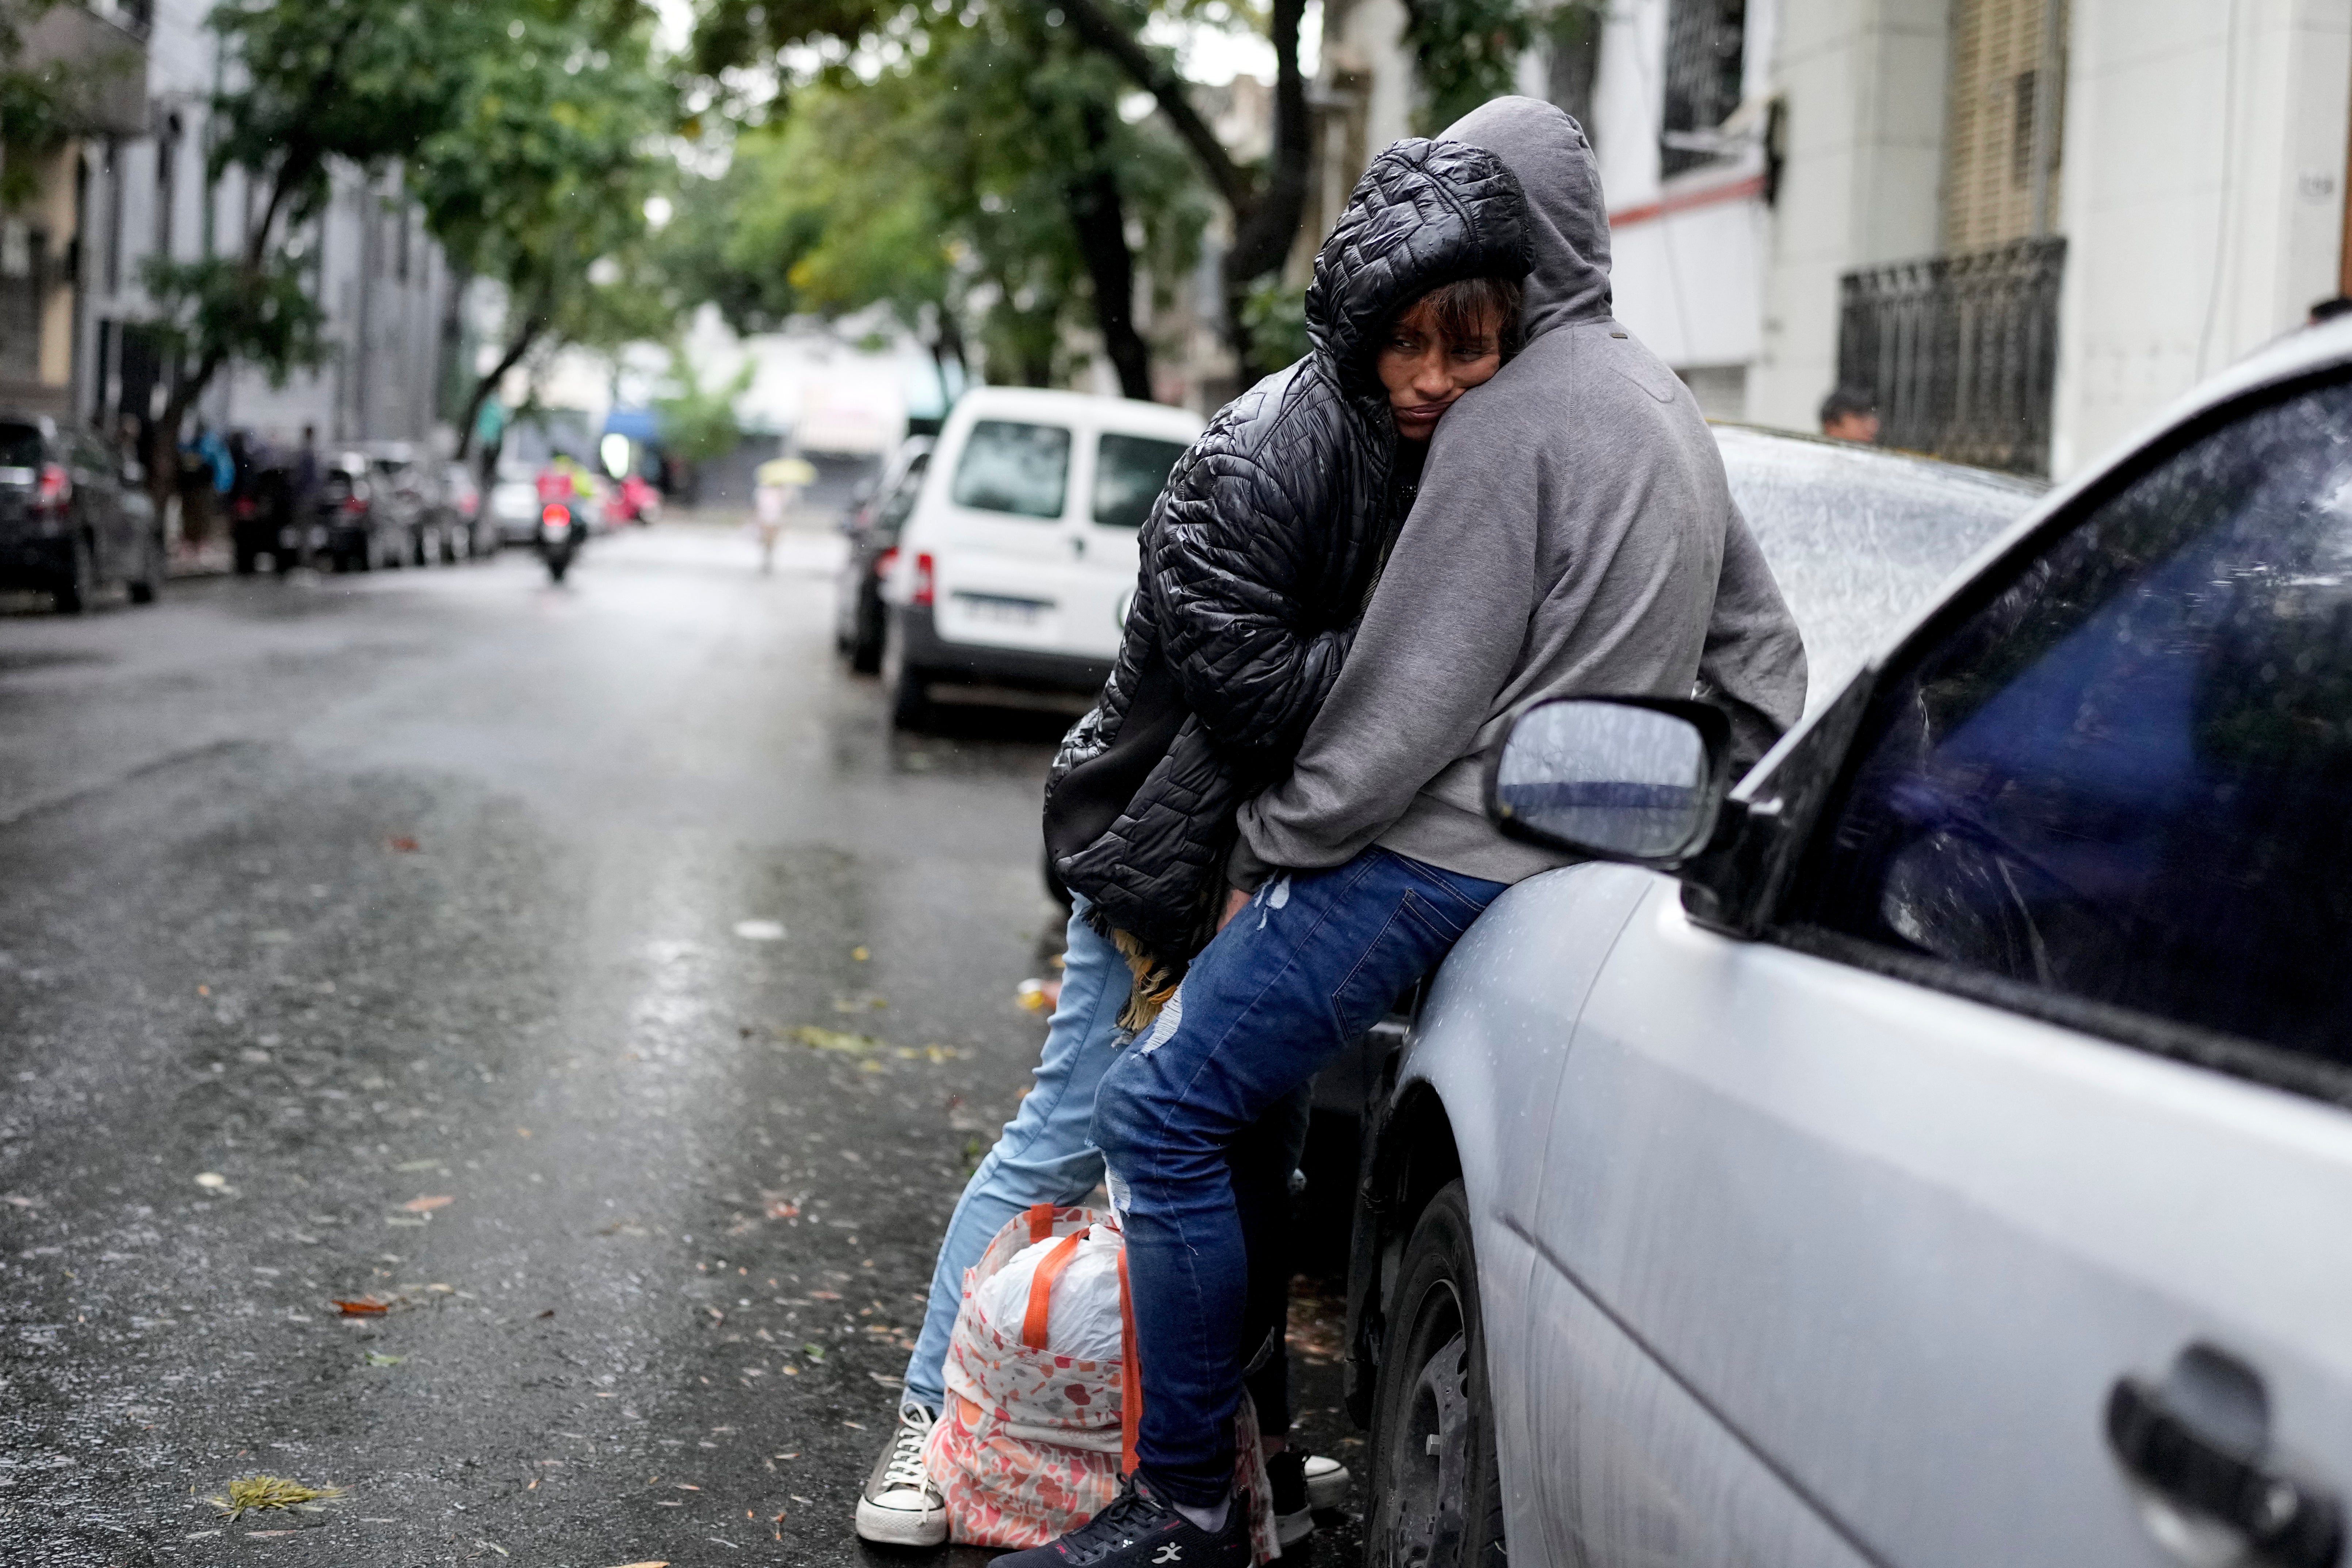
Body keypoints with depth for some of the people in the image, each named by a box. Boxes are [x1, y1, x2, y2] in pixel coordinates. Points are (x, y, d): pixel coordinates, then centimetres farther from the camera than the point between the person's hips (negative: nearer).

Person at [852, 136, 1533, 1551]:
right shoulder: (1266, 455, -24)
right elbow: (1252, 681, -28)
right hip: (1172, 845, -6)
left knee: (1264, 1157, 15)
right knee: (1077, 1132, -3)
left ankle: (1254, 1452, 28)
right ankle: (933, 1426, 9)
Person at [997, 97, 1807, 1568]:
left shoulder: (1512, 416, -13)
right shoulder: (1667, 401, 18)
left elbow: (1413, 697, -17)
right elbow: (1763, 655, 23)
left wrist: (1267, 844, -8)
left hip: (1449, 849, -10)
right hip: (1578, 840, 10)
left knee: (1163, 1110, -8)